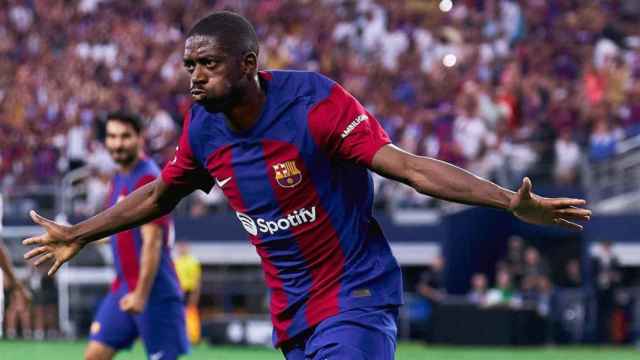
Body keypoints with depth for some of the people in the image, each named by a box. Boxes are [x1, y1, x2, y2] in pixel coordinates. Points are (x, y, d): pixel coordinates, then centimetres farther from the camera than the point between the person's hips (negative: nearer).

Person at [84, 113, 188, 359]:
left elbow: (152, 242, -20)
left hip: (154, 291, -9)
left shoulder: (148, 179, -13)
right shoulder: (119, 180, 14)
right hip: (124, 289, 9)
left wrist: (141, 294, -24)